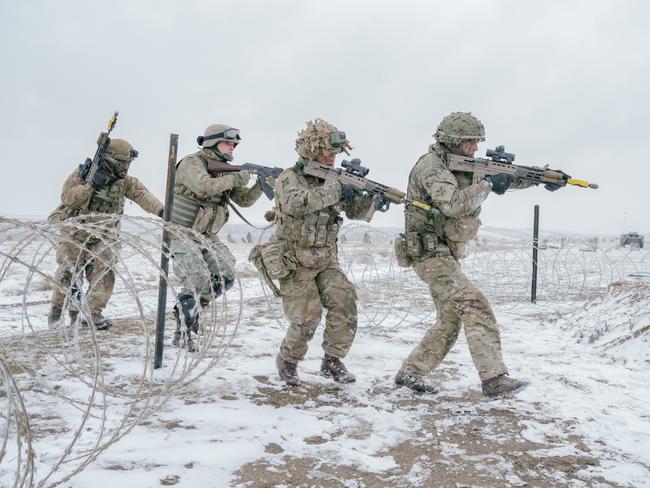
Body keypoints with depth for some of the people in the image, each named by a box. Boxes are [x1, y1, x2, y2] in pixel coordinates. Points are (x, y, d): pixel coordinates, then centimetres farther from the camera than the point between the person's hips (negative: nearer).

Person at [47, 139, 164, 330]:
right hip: (75, 233, -2)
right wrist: (91, 185, -30)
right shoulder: (84, 172, -9)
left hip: (103, 237, 2)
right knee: (68, 271, -3)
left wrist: (161, 210, -38)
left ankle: (94, 312, 0)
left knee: (103, 273, -11)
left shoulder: (126, 181, -3)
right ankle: (57, 308, 20)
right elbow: (67, 197, -17)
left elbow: (143, 195, -20)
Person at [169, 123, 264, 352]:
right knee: (198, 280, -19)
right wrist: (236, 178, -26)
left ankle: (189, 306, 15)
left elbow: (244, 199, 8)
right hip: (181, 233, -7)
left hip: (207, 236, 7)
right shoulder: (192, 163, -13)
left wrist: (262, 183, -9)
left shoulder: (225, 170, 9)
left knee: (226, 277, -5)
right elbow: (205, 186, -33)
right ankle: (183, 331, -4)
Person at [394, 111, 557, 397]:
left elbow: (505, 178, 13)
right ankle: (494, 379, -19)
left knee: (450, 321, 12)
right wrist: (488, 185, -21)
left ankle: (410, 373, 20)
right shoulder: (431, 165, -14)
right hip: (430, 254, -10)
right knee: (476, 307, -18)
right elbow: (453, 204, -29)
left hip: (445, 256, 10)